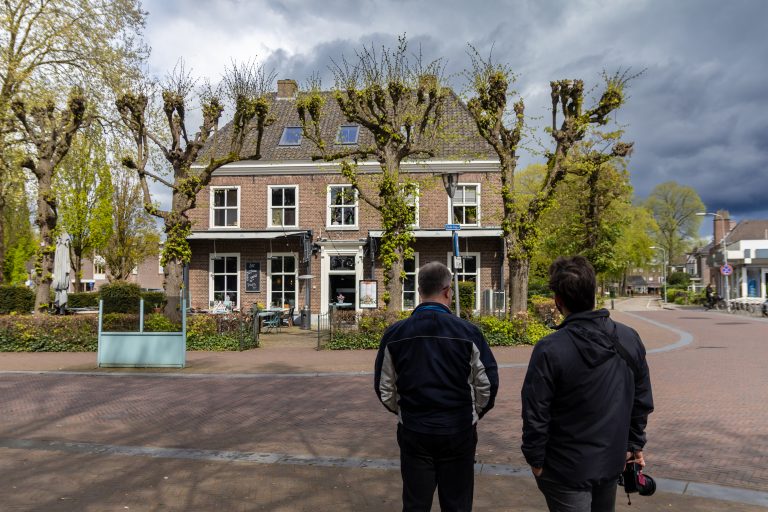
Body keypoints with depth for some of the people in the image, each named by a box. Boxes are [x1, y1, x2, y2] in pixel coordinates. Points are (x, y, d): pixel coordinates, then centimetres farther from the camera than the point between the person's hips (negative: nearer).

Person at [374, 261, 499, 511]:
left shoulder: (395, 334, -7)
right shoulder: (467, 332, -12)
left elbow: (384, 388, 1)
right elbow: (487, 383, -5)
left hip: (414, 432, 2)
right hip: (458, 432, -1)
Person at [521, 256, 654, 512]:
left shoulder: (549, 349, -23)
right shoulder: (629, 338, -6)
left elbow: (535, 414, -18)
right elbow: (642, 401, 3)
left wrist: (535, 459, -4)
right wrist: (635, 444, 15)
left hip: (567, 470, -5)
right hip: (611, 462, 6)